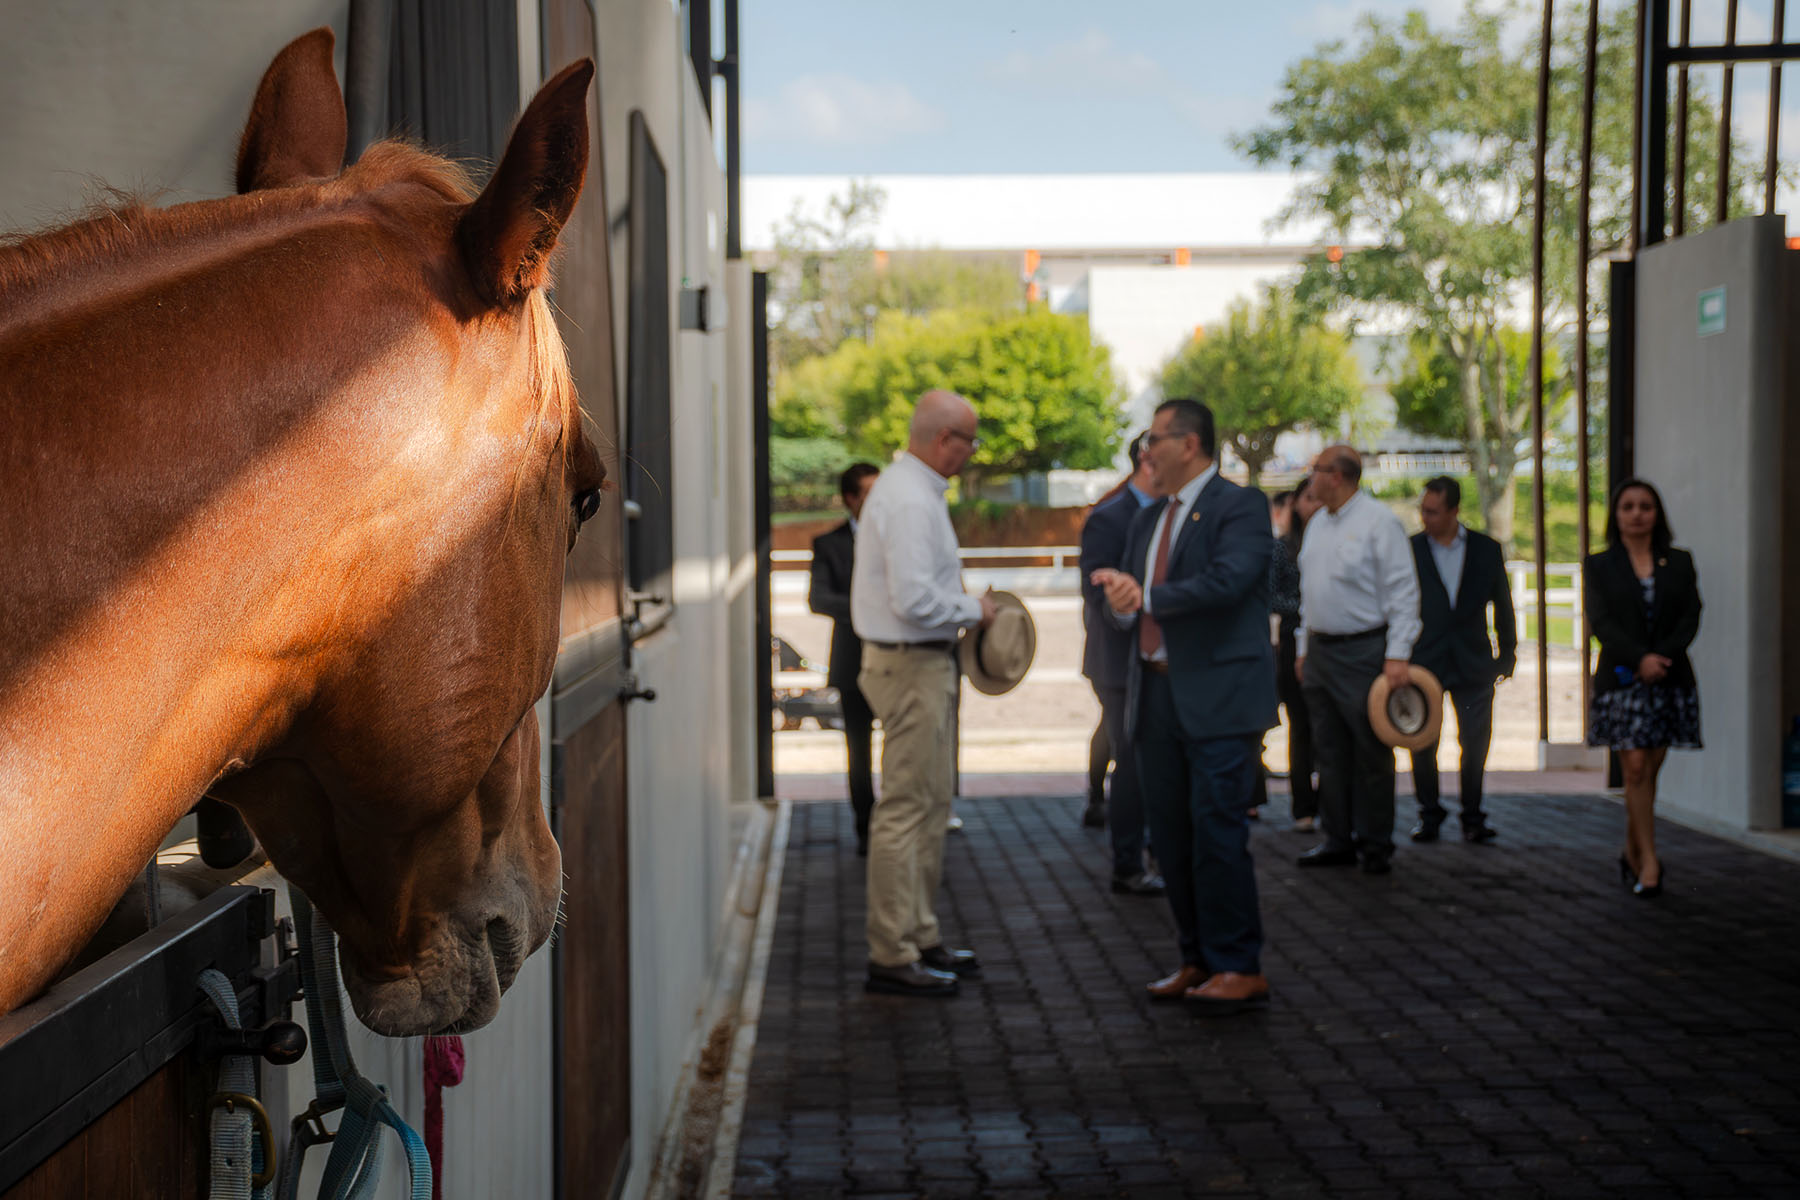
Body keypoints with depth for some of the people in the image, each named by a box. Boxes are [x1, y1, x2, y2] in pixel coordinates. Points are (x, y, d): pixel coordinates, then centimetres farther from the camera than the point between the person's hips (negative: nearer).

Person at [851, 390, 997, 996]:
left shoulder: (909, 488, 14)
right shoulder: (910, 501, -20)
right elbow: (915, 600, -26)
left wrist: (963, 607, 13)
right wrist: (973, 610, -12)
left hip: (922, 663, 11)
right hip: (911, 667, -11)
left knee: (931, 804, 17)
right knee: (905, 809, -7)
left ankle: (920, 938, 25)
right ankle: (891, 956, -2)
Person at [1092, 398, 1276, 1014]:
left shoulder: (1240, 506, -5)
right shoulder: (1148, 520, 19)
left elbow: (1228, 581, -21)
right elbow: (1124, 602, 16)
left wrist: (1146, 596, -16)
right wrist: (1121, 599, -8)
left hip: (1220, 697, -8)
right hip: (1157, 696, 8)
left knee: (1217, 831, -9)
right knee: (1171, 838, 9)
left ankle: (1240, 969, -1)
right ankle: (1199, 961, 19)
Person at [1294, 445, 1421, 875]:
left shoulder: (1379, 520, -9)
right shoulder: (1317, 523, 14)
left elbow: (1403, 592, -12)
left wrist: (1398, 655, -18)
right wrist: (1304, 648, 17)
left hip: (1362, 651, -7)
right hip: (1319, 649, 7)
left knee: (1371, 752, -2)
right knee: (1330, 751, 9)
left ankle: (1376, 845, 5)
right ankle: (1339, 839, 15)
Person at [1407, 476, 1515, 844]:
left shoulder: (1487, 549, 3)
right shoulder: (1408, 550, -1)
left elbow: (1502, 605, 10)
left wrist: (1507, 652, 7)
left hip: (1472, 662, 1)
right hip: (1424, 660, 0)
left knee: (1475, 742, 1)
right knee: (1422, 742, 3)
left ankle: (1472, 816, 14)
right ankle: (1429, 814, 16)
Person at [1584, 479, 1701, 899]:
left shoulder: (1679, 563, 10)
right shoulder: (1598, 566, 5)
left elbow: (1690, 617, 1)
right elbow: (1600, 621, -6)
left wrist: (1662, 657, -14)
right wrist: (1640, 658, -19)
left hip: (1669, 679, 2)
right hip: (1621, 679, -2)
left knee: (1649, 770, 5)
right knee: (1635, 768, -9)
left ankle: (1632, 854, 18)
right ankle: (1649, 860, -7)